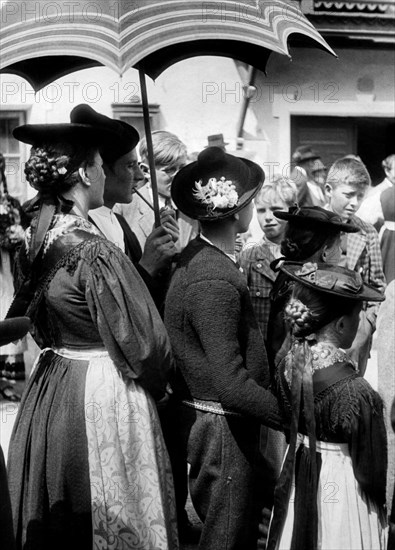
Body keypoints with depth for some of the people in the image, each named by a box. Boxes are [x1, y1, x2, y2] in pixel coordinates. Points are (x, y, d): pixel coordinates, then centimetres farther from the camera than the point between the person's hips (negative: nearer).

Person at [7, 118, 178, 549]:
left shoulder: (33, 243, 2)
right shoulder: (93, 251, -22)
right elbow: (142, 342, -18)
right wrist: (159, 382, 1)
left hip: (47, 388, 8)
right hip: (100, 398, -8)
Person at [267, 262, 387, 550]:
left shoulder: (288, 365, -11)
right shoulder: (357, 393, -28)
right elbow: (371, 468, -17)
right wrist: (379, 503, 2)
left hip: (297, 481, 6)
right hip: (341, 492, -6)